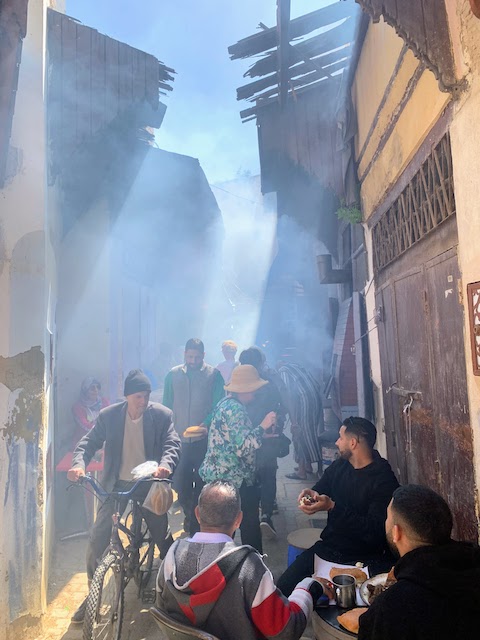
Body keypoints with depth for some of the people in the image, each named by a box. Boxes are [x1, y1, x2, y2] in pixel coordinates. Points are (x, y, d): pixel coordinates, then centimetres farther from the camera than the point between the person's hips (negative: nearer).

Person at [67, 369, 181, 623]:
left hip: (149, 484, -1)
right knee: (97, 540, -2)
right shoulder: (108, 415, -7)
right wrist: (79, 463, -24)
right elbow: (88, 442, -3)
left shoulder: (162, 414, -10)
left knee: (163, 538, 9)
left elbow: (172, 443, -14)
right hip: (117, 485, 1)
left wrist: (165, 464, -35)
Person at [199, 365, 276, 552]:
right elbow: (243, 447, -27)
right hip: (231, 479, -10)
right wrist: (262, 426, -20)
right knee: (249, 524, 3)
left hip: (218, 475, 10)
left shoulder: (226, 404, 11)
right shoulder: (235, 409, -21)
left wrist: (262, 432, 14)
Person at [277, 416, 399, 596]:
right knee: (283, 587, -6)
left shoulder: (384, 480, -16)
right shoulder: (338, 466, 6)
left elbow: (374, 531, -22)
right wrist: (309, 494, -9)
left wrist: (332, 507, -28)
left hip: (364, 558, -5)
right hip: (328, 546, 6)